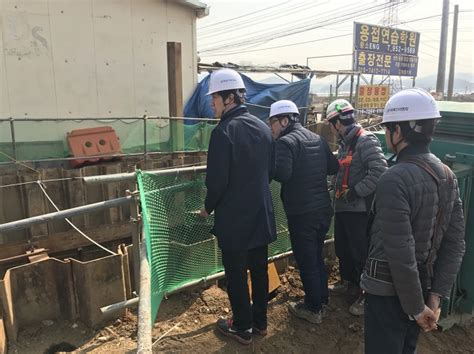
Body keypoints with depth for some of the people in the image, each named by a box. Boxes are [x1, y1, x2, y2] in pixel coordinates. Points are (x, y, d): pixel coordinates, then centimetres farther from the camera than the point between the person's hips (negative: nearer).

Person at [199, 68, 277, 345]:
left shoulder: (224, 131, -19)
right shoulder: (263, 127, 3)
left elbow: (217, 180, -19)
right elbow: (270, 170, 10)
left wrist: (208, 207, -1)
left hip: (234, 218, -7)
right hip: (262, 214, 7)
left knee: (236, 274, 9)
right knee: (260, 269, 18)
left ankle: (242, 328, 24)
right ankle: (260, 321, 34)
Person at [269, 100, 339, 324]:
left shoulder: (286, 142, -15)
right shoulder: (318, 139, 9)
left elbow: (282, 174, -27)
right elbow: (333, 167, 12)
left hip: (301, 213, -8)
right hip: (323, 209, 8)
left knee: (306, 261, 6)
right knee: (317, 257, 22)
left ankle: (313, 309, 19)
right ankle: (321, 299, 35)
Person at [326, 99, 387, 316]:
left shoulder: (366, 140, -17)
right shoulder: (345, 142, 12)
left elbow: (380, 171, -25)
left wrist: (356, 191, -21)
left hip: (358, 209, -9)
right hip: (342, 206, 9)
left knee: (361, 253, 2)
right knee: (342, 248, 20)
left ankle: (366, 295, 17)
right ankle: (348, 282, 40)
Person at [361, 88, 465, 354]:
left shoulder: (395, 179, -25)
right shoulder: (447, 175, 1)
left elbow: (401, 254, -27)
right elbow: (456, 244, 1)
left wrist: (417, 308, -15)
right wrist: (436, 296, 1)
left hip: (389, 289, -7)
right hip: (423, 286, 8)